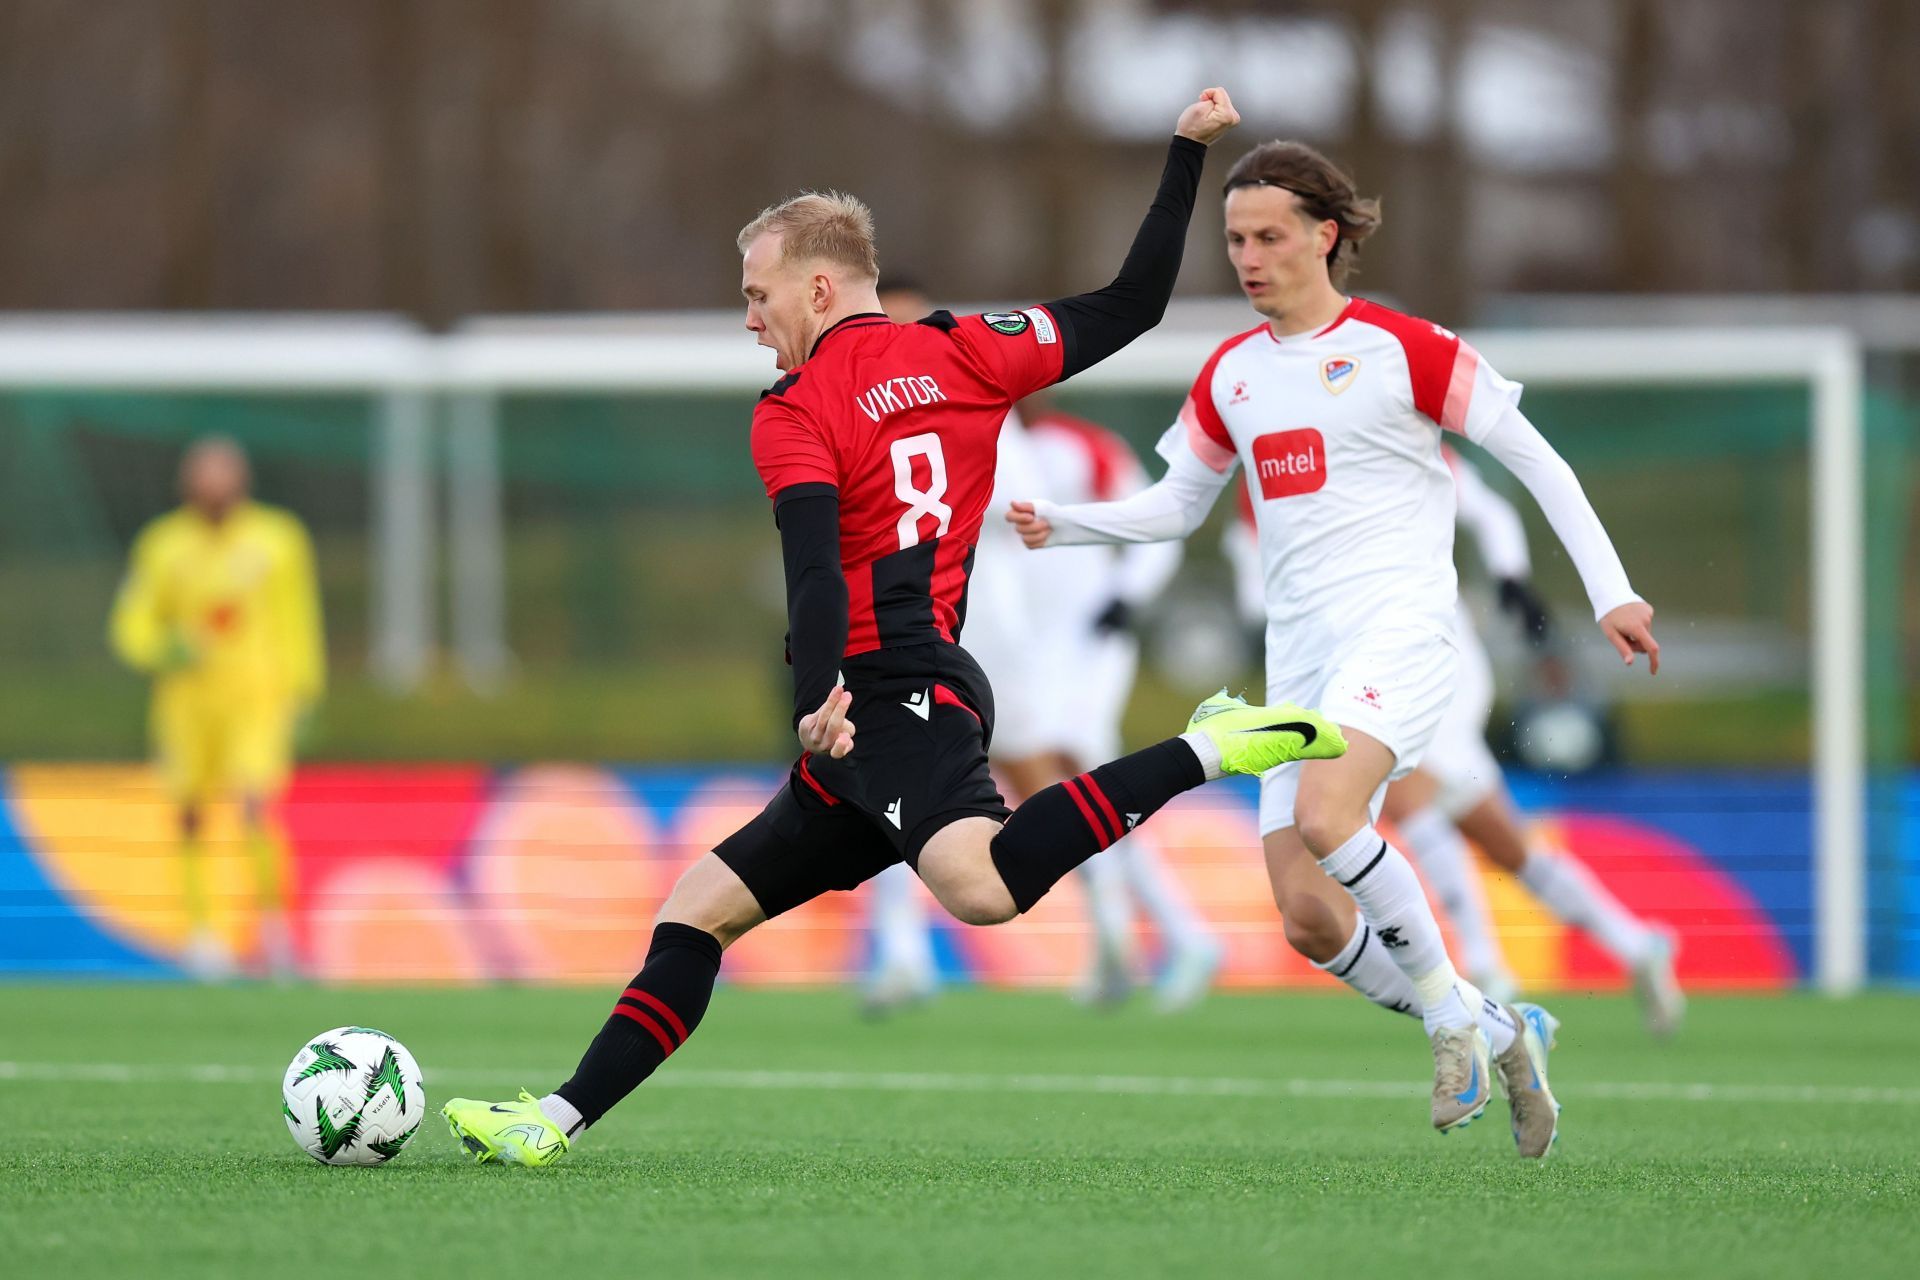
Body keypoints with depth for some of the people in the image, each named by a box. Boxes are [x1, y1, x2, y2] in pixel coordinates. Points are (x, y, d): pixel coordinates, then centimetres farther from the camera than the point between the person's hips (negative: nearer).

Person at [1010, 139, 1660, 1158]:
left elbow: (1532, 458, 0)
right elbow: (1178, 503, 26)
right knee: (1309, 921, -4)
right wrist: (1065, 525, 9)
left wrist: (1609, 593, -5)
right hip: (1300, 652, 6)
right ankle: (1501, 1037, 15)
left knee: (1325, 817, -32)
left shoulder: (1400, 347, -3)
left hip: (1398, 626, -6)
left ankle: (1453, 1015, -13)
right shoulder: (1229, 375, 13)